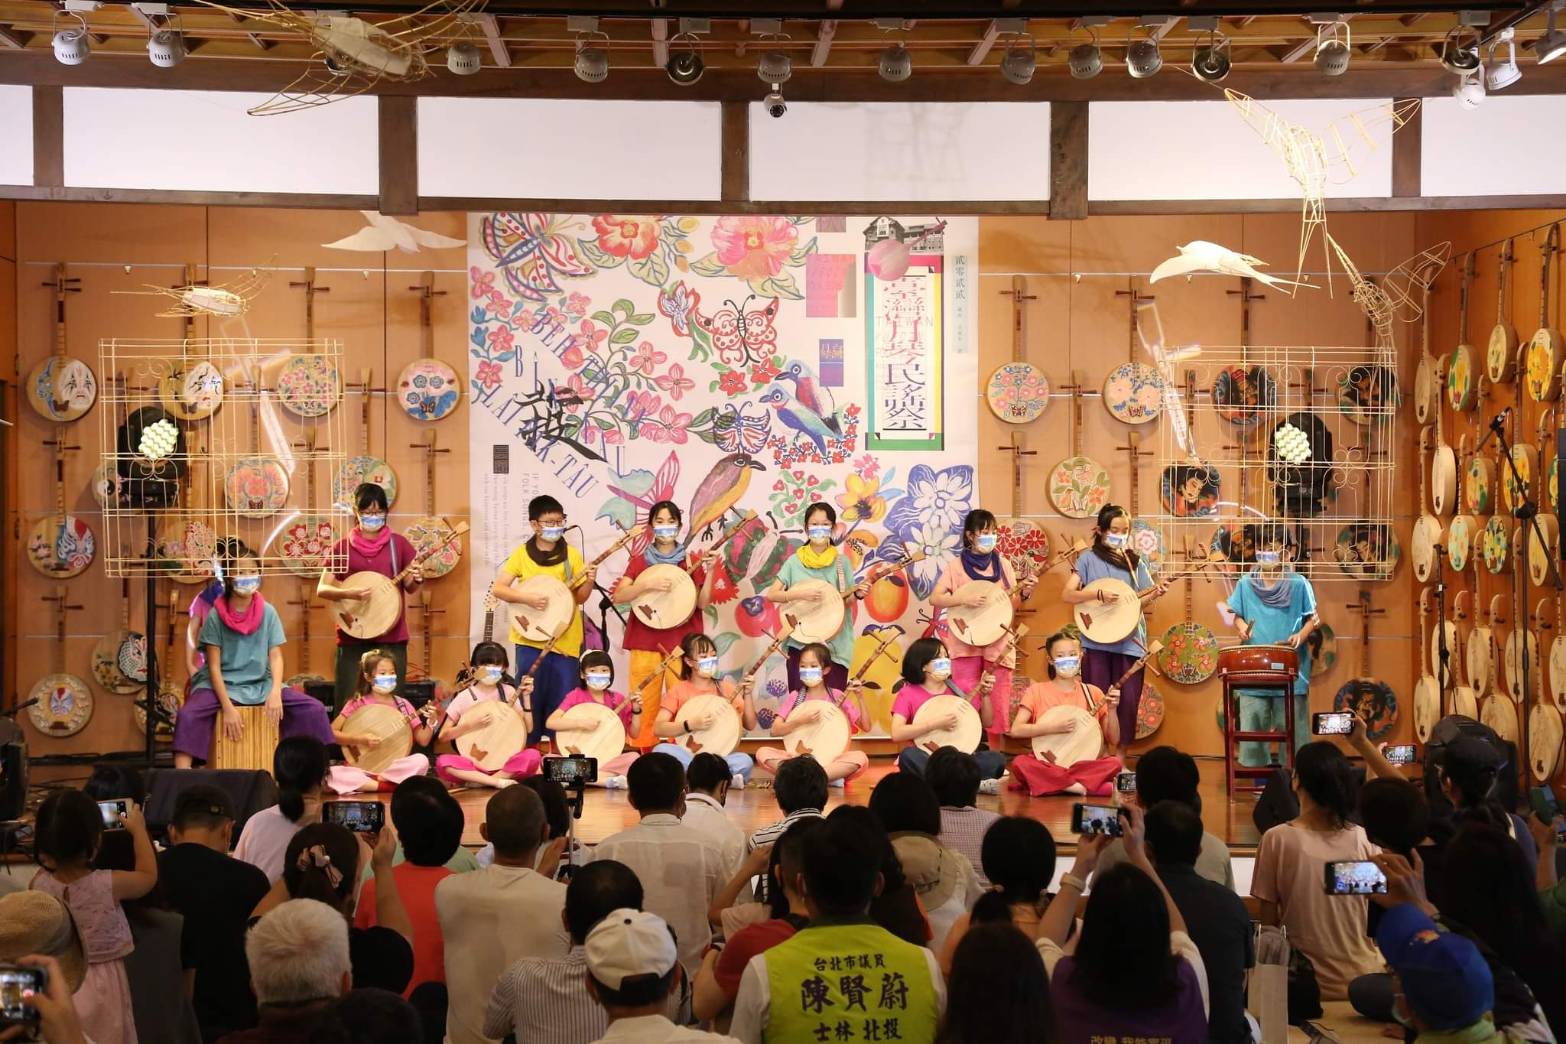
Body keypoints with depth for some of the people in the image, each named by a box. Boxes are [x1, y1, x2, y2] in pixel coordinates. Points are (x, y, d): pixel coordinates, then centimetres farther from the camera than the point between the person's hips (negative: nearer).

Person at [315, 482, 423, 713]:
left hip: (391, 636, 0)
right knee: (349, 702, -1)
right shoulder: (342, 547, 3)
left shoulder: (398, 543, 5)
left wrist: (417, 578, -15)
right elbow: (322, 589, 1)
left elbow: (410, 588, 8)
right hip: (353, 636, 0)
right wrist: (348, 593, -18)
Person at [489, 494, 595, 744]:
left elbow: (579, 598, 7)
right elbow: (497, 588, -4)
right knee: (531, 699, 2)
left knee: (563, 702, 2)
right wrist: (527, 598, -19)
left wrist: (589, 582, -13)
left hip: (565, 639, 1)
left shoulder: (571, 554, 5)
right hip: (531, 638, -1)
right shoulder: (522, 554, 1)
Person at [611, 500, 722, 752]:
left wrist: (710, 571, -11)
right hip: (645, 641, 0)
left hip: (681, 641, 0)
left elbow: (703, 603, 0)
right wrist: (646, 585, -20)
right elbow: (617, 597, -6)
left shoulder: (692, 561, 6)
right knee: (644, 705, -1)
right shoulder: (639, 561, 6)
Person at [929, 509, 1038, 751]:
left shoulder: (1003, 564, 8)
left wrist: (1024, 594, -12)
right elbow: (934, 599, -5)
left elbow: (1013, 606, 9)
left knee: (998, 705, 4)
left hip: (998, 642, 2)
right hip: (966, 642, -2)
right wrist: (964, 598, -19)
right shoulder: (955, 565, 1)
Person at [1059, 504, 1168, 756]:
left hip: (1130, 640, 3)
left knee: (1129, 700, 1)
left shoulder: (1135, 561, 11)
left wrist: (1155, 594, -11)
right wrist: (1098, 595, -22)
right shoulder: (1088, 559, 1)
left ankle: (1119, 759, 12)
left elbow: (1139, 601, 9)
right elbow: (1067, 595, -8)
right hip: (1097, 640, -3)